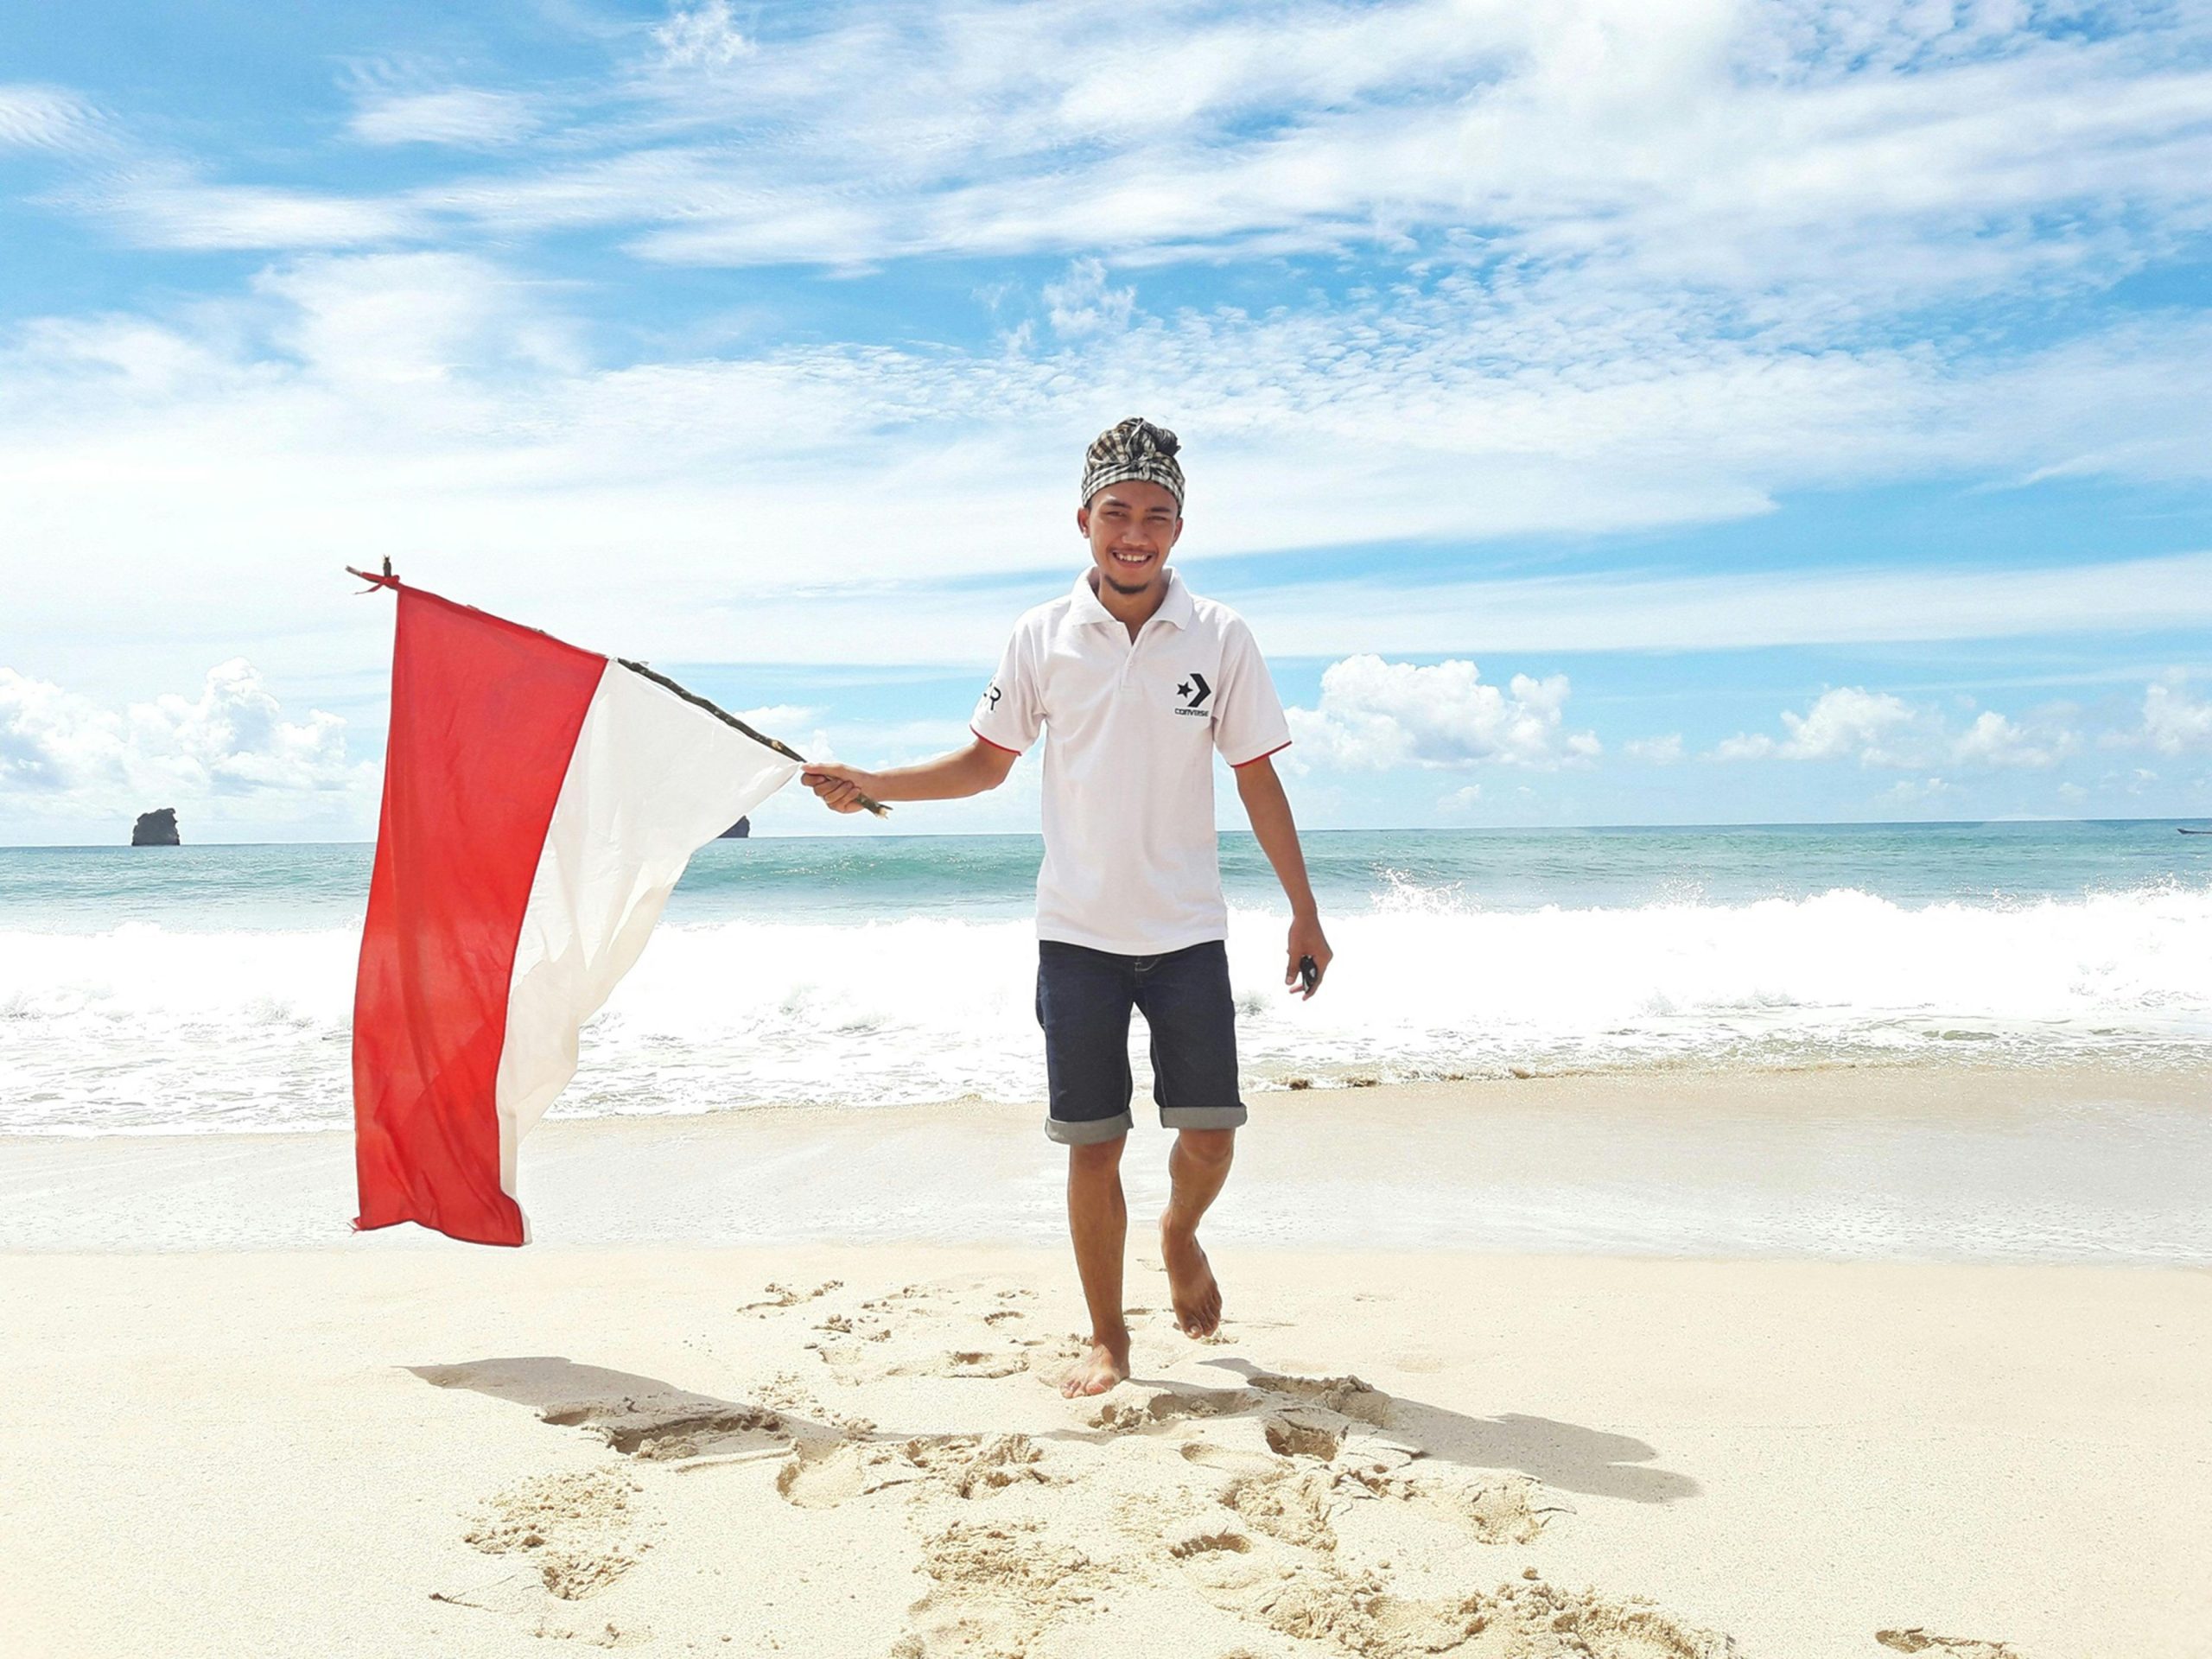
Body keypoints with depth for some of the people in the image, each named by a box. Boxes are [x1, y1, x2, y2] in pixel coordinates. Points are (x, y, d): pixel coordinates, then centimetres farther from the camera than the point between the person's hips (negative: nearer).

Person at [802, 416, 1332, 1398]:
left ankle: (1180, 1236, 35)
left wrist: (1303, 910, 2)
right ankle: (1107, 1342, 22)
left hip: (1187, 931, 0)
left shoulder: (1220, 639, -2)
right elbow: (986, 762, 8)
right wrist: (870, 785, -4)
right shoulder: (1042, 638, -1)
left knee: (1209, 1135, 0)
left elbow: (1257, 779, 3)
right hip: (1077, 934, 0)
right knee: (1092, 1144, 5)